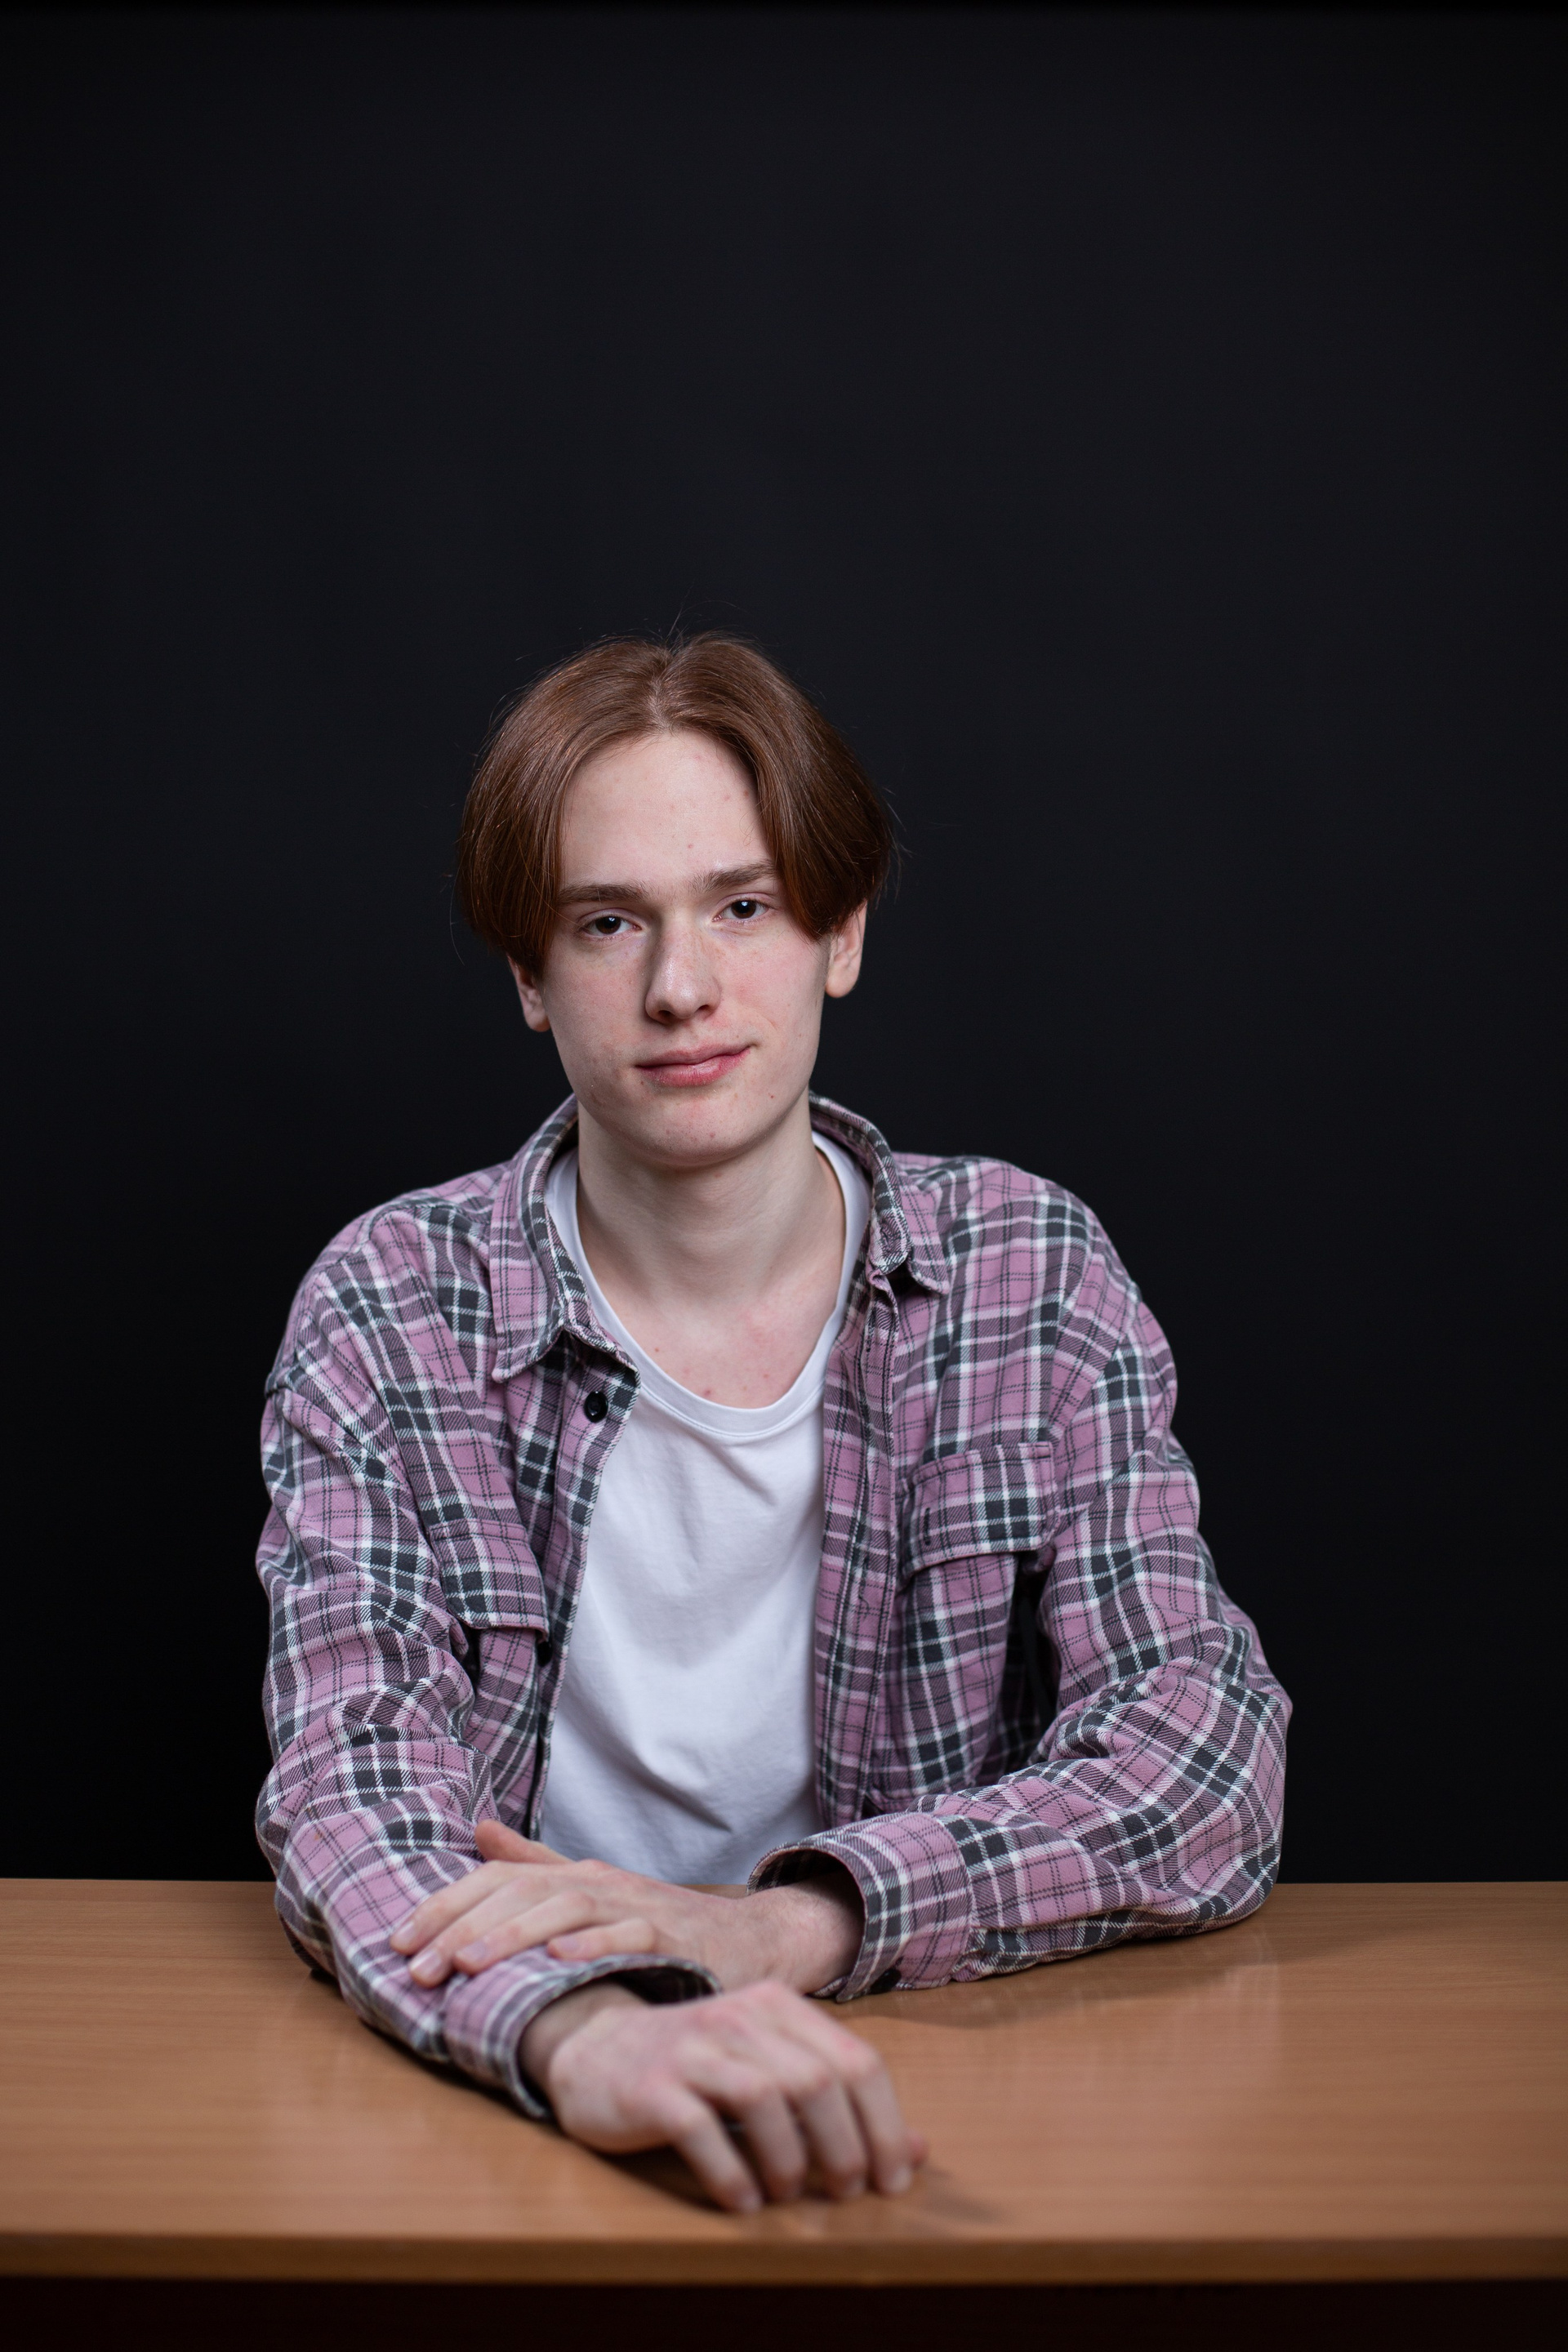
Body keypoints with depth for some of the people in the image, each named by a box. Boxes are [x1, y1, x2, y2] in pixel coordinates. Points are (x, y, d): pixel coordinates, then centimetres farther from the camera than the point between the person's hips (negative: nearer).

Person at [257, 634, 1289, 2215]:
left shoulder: (1032, 1274, 1)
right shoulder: (391, 1312, -2)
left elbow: (1209, 1760, -6)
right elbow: (352, 1787, -13)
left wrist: (785, 1922, -23)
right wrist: (577, 2025, -35)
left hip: (941, 2086, 1)